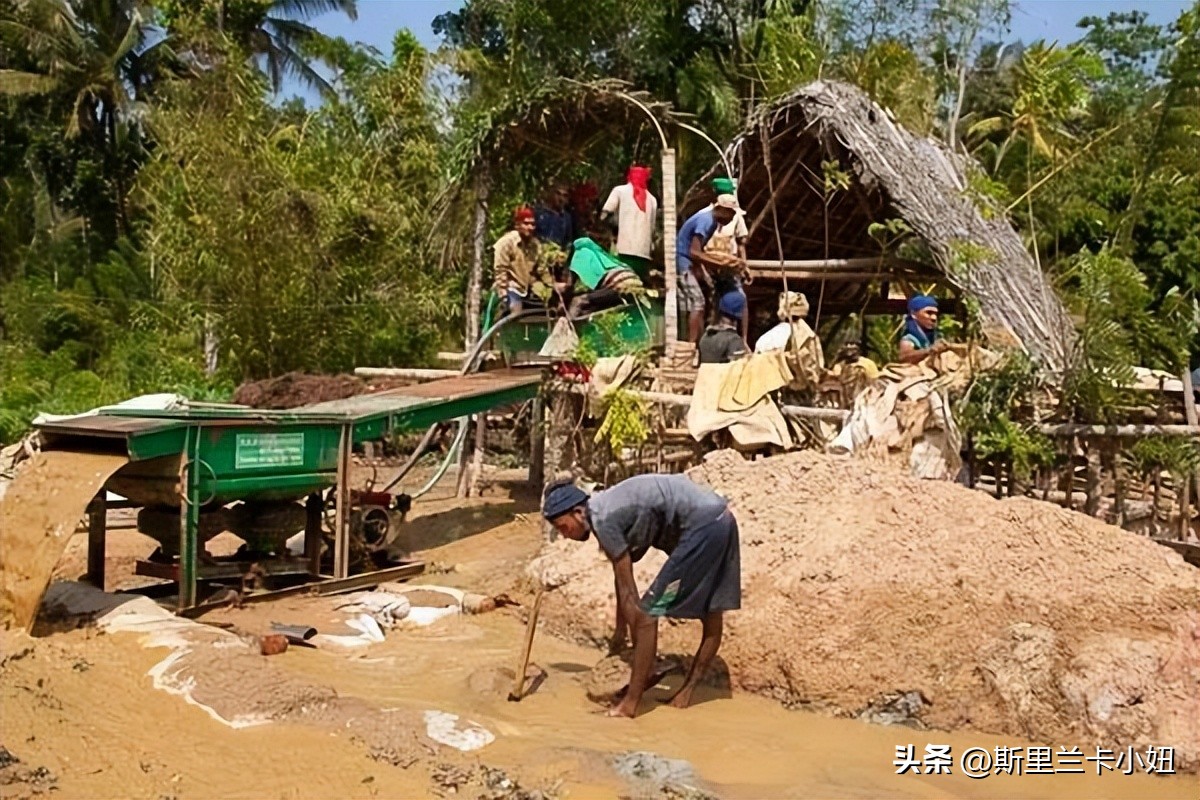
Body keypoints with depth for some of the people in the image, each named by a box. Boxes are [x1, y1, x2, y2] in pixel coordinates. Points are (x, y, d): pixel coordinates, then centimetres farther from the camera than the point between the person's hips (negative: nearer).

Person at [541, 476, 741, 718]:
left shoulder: (602, 519, -12)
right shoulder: (607, 510, 15)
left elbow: (628, 590, -8)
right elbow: (622, 578, 24)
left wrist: (637, 641, 0)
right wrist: (620, 630, 30)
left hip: (701, 524, -10)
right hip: (718, 519, 10)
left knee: (649, 612, -6)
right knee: (712, 612, 16)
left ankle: (630, 703, -1)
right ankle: (686, 691, 29)